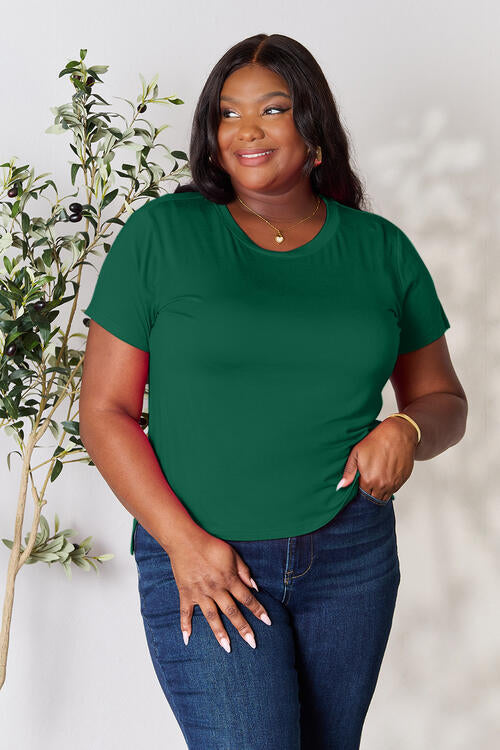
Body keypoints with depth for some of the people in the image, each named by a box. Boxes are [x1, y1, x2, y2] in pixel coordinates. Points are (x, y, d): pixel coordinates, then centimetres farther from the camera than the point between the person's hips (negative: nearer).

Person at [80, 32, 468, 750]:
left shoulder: (382, 249, 6)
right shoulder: (160, 234, -2)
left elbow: (443, 398, 14)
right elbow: (105, 410, -3)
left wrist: (406, 429, -10)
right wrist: (183, 542, -13)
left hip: (353, 558, 3)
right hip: (201, 558, -3)